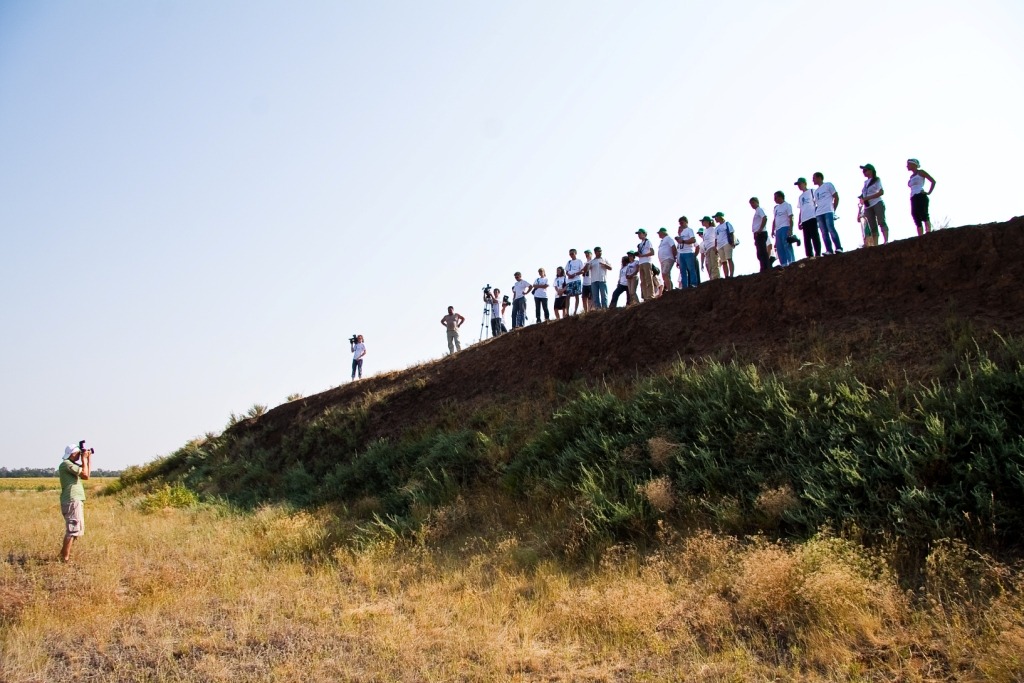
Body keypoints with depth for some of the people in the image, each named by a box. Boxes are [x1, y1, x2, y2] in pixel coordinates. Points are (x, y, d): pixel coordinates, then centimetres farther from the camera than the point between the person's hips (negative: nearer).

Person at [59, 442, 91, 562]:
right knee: (73, 530, -9)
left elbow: (87, 473, 22)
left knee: (78, 530, 16)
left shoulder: (72, 464, 18)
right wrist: (84, 459, -6)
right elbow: (85, 475, -17)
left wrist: (89, 458, 16)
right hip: (72, 501, -10)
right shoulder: (66, 464, -12)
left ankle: (63, 554, 23)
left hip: (76, 501, 10)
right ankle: (65, 558, -7)